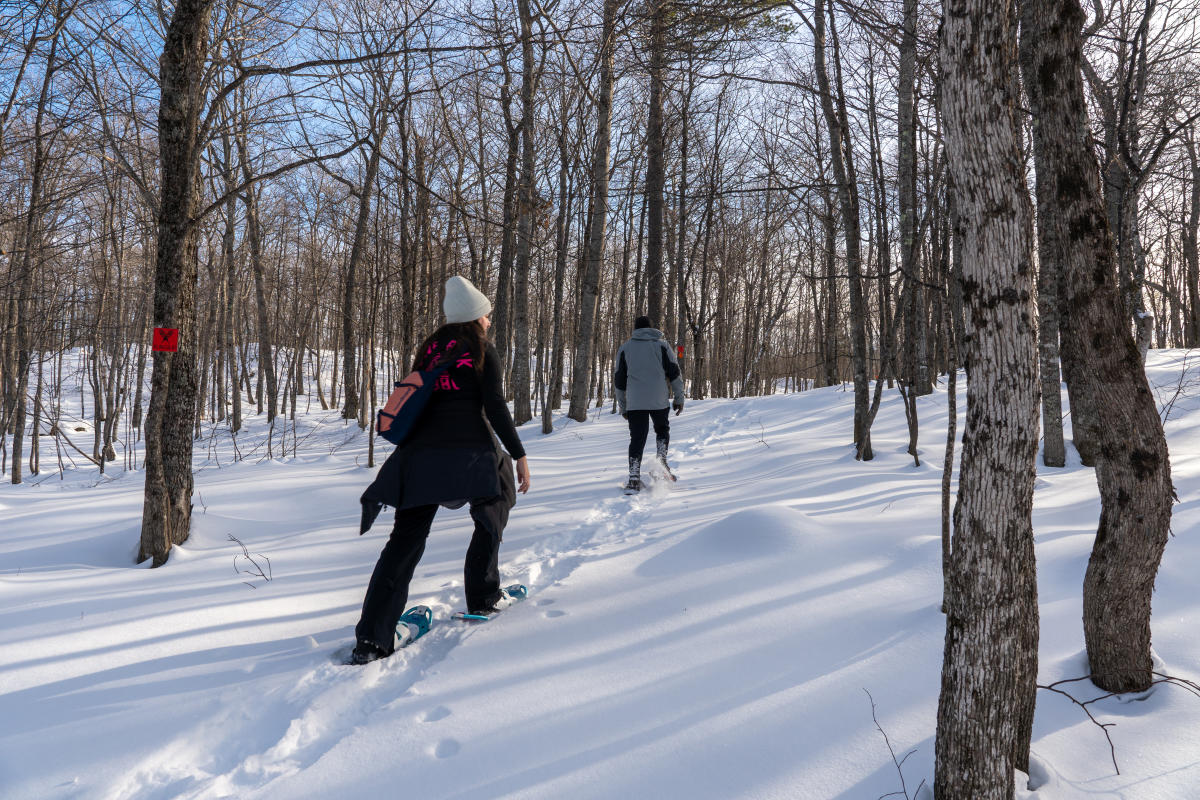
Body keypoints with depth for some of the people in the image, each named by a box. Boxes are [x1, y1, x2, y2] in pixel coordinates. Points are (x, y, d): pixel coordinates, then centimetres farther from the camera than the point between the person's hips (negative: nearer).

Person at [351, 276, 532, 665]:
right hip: (468, 447, -4)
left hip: (421, 449, 4)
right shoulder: (483, 350, 4)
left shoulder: (430, 347, 19)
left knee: (406, 538, 2)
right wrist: (519, 455, -2)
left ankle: (371, 637, -4)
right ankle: (484, 597, 28)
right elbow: (495, 407, -5)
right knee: (491, 516, 22)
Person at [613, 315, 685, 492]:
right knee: (662, 430, 22)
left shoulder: (625, 348, 14)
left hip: (634, 403, 1)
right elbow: (674, 373, 2)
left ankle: (634, 479, -8)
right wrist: (679, 397, 8)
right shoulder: (661, 344, 9)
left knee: (637, 439, 2)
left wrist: (623, 407, 20)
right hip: (659, 400, -1)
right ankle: (661, 457, -2)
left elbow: (619, 381, 14)